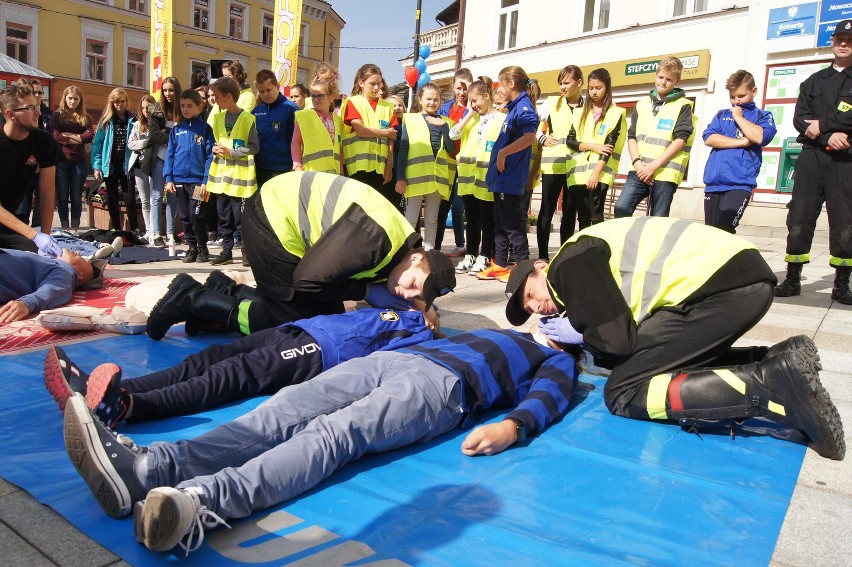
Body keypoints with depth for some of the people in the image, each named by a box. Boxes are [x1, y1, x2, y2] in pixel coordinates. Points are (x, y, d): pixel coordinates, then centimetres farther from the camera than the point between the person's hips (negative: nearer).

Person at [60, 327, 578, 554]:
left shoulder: (557, 359, 22)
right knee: (282, 412, -18)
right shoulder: (505, 332, 42)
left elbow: (547, 401, 0)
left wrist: (512, 427, -19)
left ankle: (203, 502, -52)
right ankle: (143, 468, -33)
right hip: (392, 357, 6)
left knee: (333, 433, -32)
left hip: (441, 382, -6)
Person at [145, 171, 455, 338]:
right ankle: (194, 299, 2)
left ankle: (226, 293, 15)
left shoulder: (403, 242, -2)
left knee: (327, 311, 8)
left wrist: (421, 307, -10)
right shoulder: (378, 236, -30)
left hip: (286, 215, 9)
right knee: (293, 320, -7)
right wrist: (367, 291, -15)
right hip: (275, 215, -9)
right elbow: (307, 280, -25)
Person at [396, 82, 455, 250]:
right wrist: (400, 177, -8)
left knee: (432, 220, 9)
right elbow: (402, 150, 0)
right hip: (415, 176, -3)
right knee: (411, 220, -1)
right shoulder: (410, 119, 4)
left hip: (437, 177, 3)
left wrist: (443, 126, -6)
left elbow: (452, 149, 3)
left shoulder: (444, 122, 13)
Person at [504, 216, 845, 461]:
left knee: (623, 394, -7)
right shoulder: (587, 264, 26)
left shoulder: (571, 263, -2)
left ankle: (772, 386, -14)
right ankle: (778, 360, 9)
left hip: (721, 286, -10)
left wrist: (578, 334, 8)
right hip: (742, 278, 10)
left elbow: (619, 339, -11)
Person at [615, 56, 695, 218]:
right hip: (639, 170, 4)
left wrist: (654, 165, -13)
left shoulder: (683, 106, 4)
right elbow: (631, 136, 12)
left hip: (665, 173, -3)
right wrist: (637, 162, -6)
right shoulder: (642, 104, 17)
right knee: (621, 208, -12)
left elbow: (681, 139, -5)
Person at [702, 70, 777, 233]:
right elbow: (709, 138, 1)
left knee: (723, 230, -21)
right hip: (714, 182, 4)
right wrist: (741, 142, -5)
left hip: (740, 183, -4)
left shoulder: (763, 116, 10)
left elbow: (760, 137, -11)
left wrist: (739, 117, 0)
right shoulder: (722, 115, 19)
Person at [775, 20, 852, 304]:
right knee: (799, 217, -3)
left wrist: (822, 124, -10)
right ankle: (792, 279, 3)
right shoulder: (814, 81, 17)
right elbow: (800, 118, 3)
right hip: (812, 155, 2)